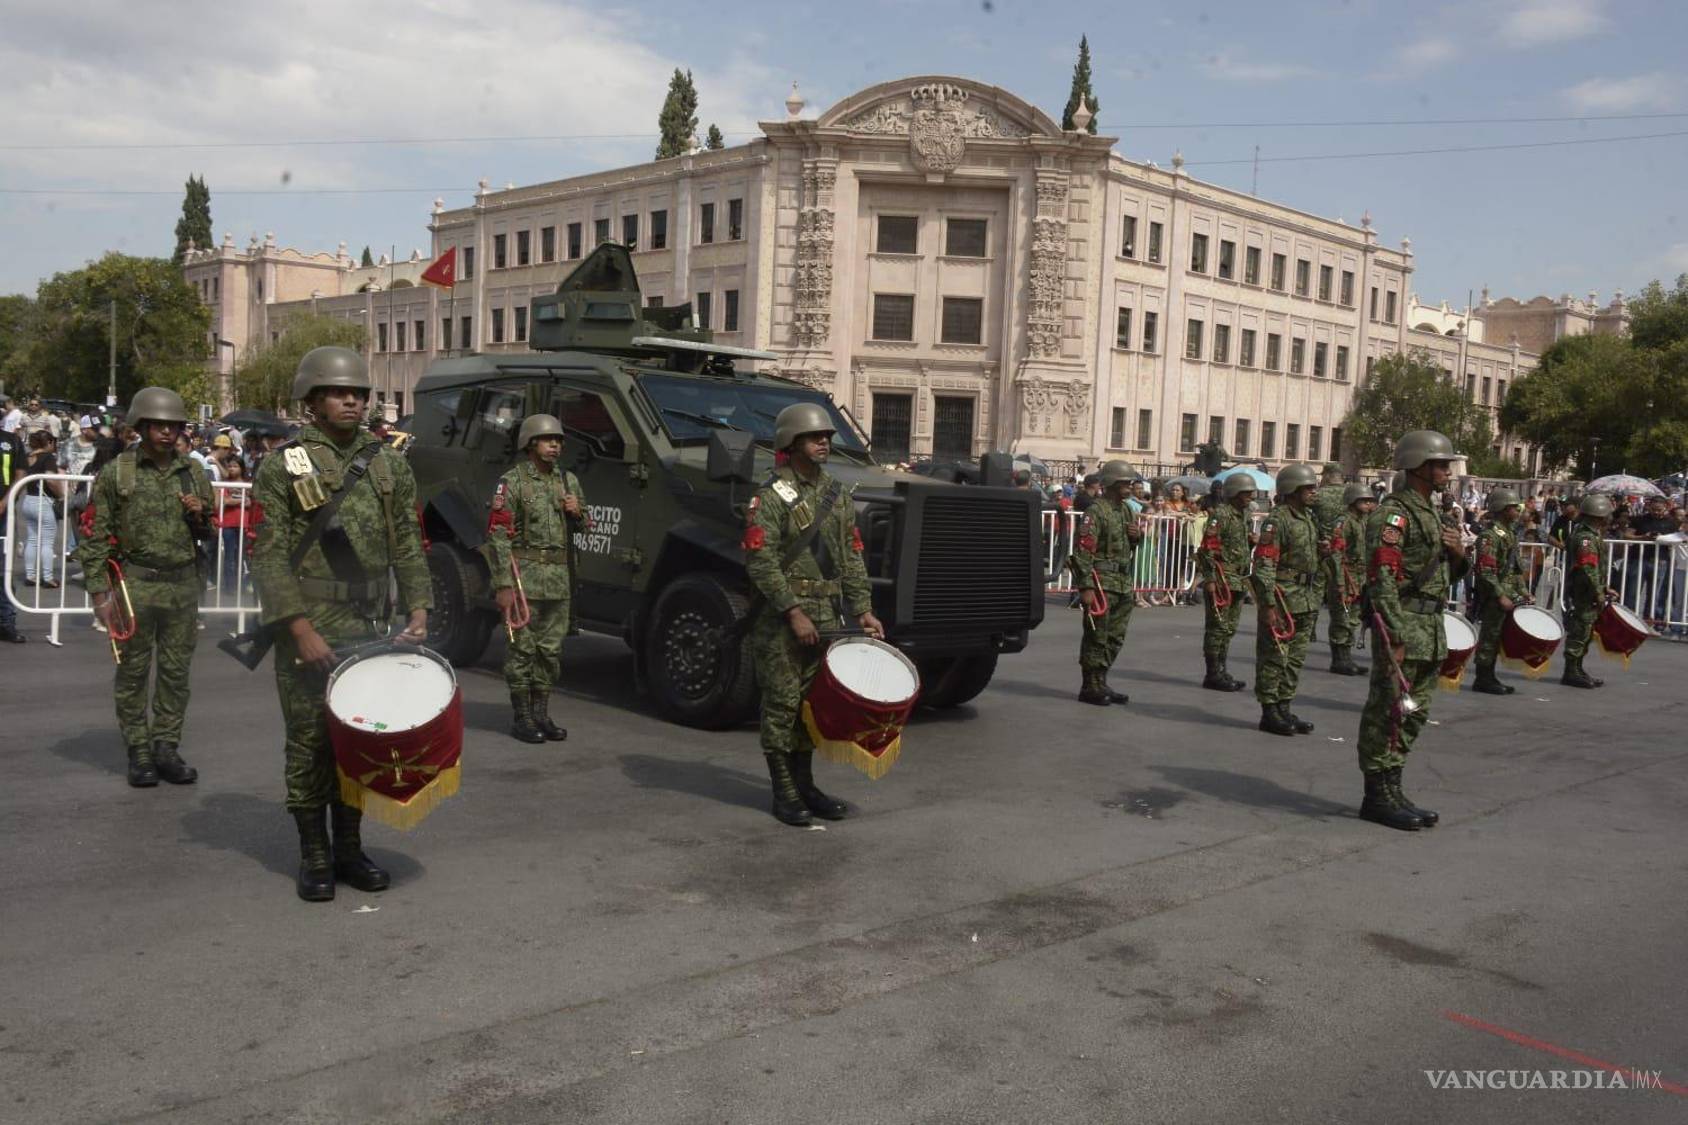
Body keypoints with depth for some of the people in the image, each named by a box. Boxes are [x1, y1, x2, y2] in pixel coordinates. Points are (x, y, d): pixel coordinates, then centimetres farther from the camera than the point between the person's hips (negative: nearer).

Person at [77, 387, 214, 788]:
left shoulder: (194, 473, 9)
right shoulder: (115, 473, -2)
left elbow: (208, 535, 18)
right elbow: (96, 535, -2)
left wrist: (200, 517, -5)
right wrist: (99, 591, -7)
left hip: (183, 585, 3)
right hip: (134, 585, -3)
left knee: (176, 671, 8)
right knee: (133, 673, 4)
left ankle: (166, 748, 18)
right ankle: (139, 753, 12)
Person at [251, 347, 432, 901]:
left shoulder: (389, 466, 9)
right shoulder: (282, 467, -3)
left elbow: (407, 544, 10)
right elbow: (268, 557, -7)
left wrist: (417, 610, -1)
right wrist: (300, 629, -15)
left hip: (370, 626, 4)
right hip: (308, 626, -4)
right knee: (310, 741, 1)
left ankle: (349, 849, 22)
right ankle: (314, 857, 14)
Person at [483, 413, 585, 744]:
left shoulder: (568, 481, 13)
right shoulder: (513, 481, -5)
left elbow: (582, 527, 23)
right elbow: (497, 535, -10)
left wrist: (577, 512, -2)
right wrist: (503, 585, -17)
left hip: (560, 577, 6)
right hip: (525, 573, -6)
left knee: (551, 649, 9)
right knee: (522, 647, -1)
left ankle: (541, 715, 19)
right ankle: (522, 719, 7)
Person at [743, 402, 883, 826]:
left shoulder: (838, 495, 13)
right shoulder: (772, 497, -8)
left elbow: (852, 558, 14)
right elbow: (760, 560, -16)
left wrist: (862, 609, 6)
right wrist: (793, 612, -20)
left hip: (826, 613, 7)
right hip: (781, 614, -6)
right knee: (782, 702, 0)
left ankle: (805, 785, 23)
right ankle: (784, 794, 8)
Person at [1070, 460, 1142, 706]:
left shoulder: (1126, 510, 15)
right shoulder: (1096, 511, -12)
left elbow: (1132, 544, 28)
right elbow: (1083, 551, -18)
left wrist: (1139, 534, 3)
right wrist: (1086, 586, -23)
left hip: (1123, 582, 9)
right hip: (1102, 581, -9)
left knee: (1115, 637, 13)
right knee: (1097, 637, -3)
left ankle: (1100, 683, 22)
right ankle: (1090, 688, 4)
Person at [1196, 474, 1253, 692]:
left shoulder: (1243, 514, 16)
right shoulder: (1221, 514, -13)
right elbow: (1208, 547, -19)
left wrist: (1245, 577, 22)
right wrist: (1210, 579, -23)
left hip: (1238, 580, 10)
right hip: (1221, 579, -9)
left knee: (1229, 628, 13)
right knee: (1217, 628, -5)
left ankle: (1221, 672, 20)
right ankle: (1213, 675, -1)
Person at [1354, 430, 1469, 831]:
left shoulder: (1430, 513, 19)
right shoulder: (1393, 513, -12)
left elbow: (1445, 575, 27)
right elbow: (1382, 578, -19)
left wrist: (1458, 554, 5)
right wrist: (1395, 636, -24)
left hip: (1430, 628, 10)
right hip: (1403, 623, -10)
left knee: (1413, 713, 14)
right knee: (1388, 712, -5)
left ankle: (1392, 790, 22)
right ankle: (1378, 797, 2)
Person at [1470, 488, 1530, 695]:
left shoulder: (1510, 533, 16)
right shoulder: (1489, 535, -15)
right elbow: (1486, 571, -20)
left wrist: (1522, 590, 16)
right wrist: (1501, 596, -22)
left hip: (1508, 594, 9)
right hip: (1493, 597, -9)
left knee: (1497, 637, 13)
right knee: (1489, 636, -4)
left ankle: (1489, 677, 20)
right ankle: (1483, 679, 2)